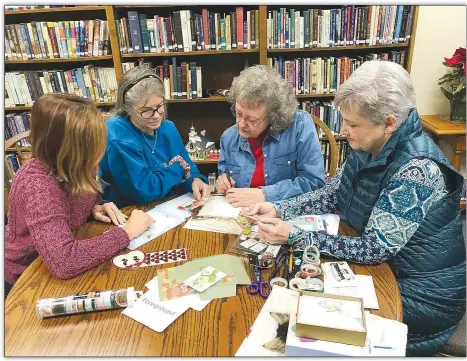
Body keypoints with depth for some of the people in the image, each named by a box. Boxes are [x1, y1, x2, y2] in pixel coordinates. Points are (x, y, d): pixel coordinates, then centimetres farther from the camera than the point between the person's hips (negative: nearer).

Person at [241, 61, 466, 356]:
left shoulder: (416, 168, -30)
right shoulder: (369, 147, -6)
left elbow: (374, 249, -28)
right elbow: (330, 195, 4)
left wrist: (294, 236, -29)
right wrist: (278, 209, -10)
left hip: (422, 293, -6)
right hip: (380, 269, 7)